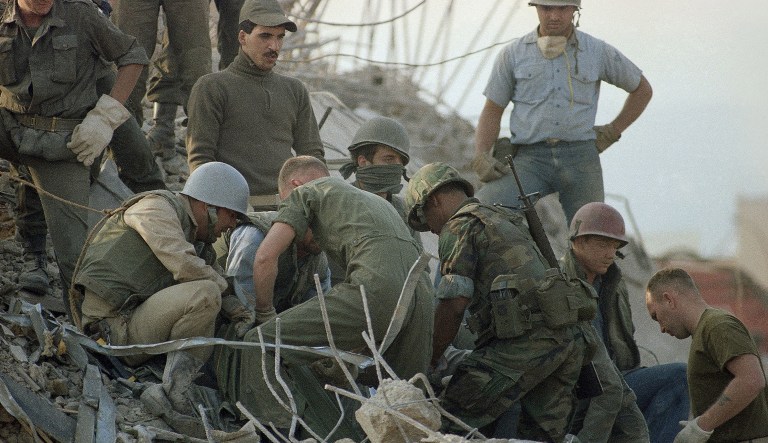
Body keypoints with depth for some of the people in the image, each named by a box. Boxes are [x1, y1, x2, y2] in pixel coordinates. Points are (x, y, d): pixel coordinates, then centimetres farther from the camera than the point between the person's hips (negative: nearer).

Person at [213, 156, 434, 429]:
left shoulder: (303, 192, 20)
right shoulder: (375, 200, 42)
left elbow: (265, 257, 8)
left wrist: (264, 313, 24)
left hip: (376, 285, -7)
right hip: (422, 289, 7)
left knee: (260, 346, -8)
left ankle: (284, 431, -20)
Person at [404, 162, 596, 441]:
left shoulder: (458, 227, 4)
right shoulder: (506, 221, 32)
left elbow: (453, 304, -5)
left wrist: (429, 361, 5)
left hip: (526, 337, -9)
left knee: (453, 419, -7)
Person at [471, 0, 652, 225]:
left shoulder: (598, 52, 7)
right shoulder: (513, 54, 6)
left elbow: (642, 89, 21)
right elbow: (491, 112, 9)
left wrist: (612, 132, 11)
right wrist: (481, 157, -8)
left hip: (580, 157, 1)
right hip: (531, 158, -1)